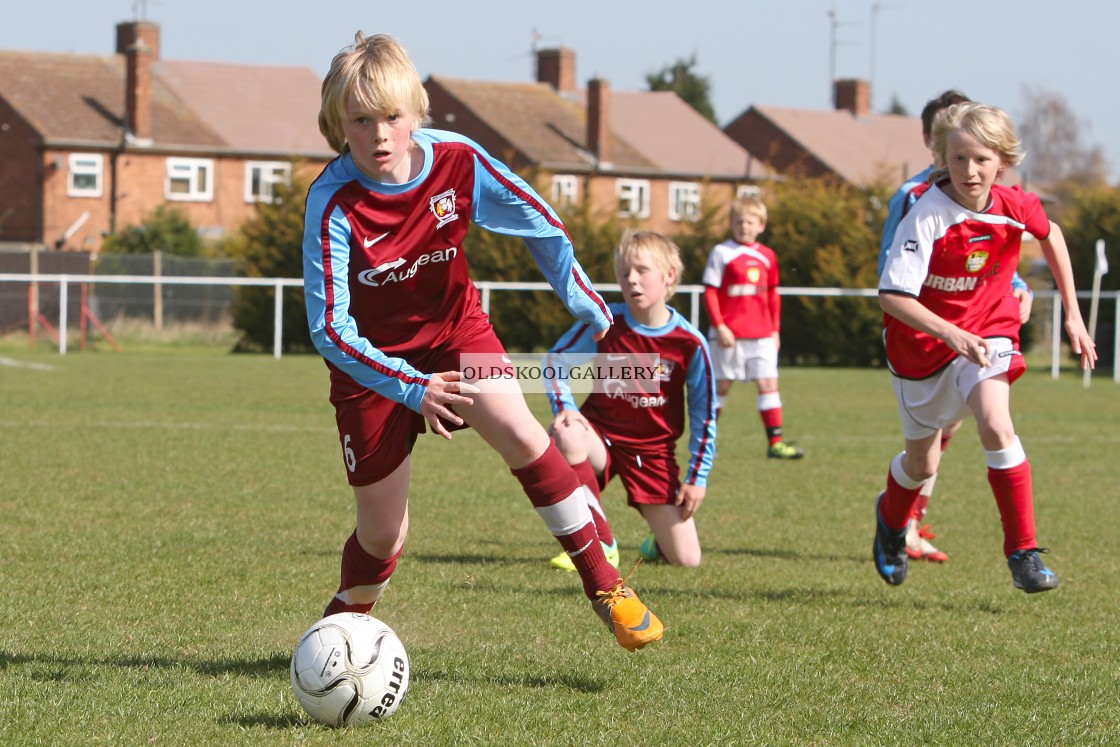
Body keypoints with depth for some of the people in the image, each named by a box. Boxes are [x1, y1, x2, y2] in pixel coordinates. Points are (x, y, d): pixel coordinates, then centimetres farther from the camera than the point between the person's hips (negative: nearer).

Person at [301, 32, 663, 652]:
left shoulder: (456, 160, -20)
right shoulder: (333, 204, -28)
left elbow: (541, 225, -3)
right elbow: (329, 328, -27)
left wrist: (590, 309, 3)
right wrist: (411, 389, -37)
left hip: (453, 328, 2)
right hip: (371, 362, -2)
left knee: (520, 434, -25)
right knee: (383, 534, 2)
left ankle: (603, 584, -15)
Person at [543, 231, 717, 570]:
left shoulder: (690, 343, -11)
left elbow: (704, 414, 0)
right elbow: (554, 360, 2)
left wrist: (697, 477, -1)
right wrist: (565, 408, -14)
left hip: (654, 450, 0)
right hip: (601, 433, 0)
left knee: (687, 559, -7)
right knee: (566, 436, -39)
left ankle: (660, 538, 34)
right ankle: (600, 543, -20)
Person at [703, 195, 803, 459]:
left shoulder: (767, 256, 9)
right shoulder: (722, 253, -3)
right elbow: (710, 292, -6)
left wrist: (775, 329, 14)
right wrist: (719, 326, -14)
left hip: (762, 335, 4)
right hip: (729, 335, -4)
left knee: (769, 383, -3)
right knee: (721, 385, 4)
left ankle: (775, 442, -4)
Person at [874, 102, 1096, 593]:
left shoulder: (1016, 207, -14)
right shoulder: (926, 216, -25)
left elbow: (1051, 236, 10)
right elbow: (892, 294, -30)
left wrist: (1072, 313, 10)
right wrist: (950, 333, -42)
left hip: (987, 333, 1)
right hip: (923, 341, -1)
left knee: (996, 426, -25)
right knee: (923, 463, 12)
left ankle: (1023, 552, -17)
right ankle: (891, 519, 48)